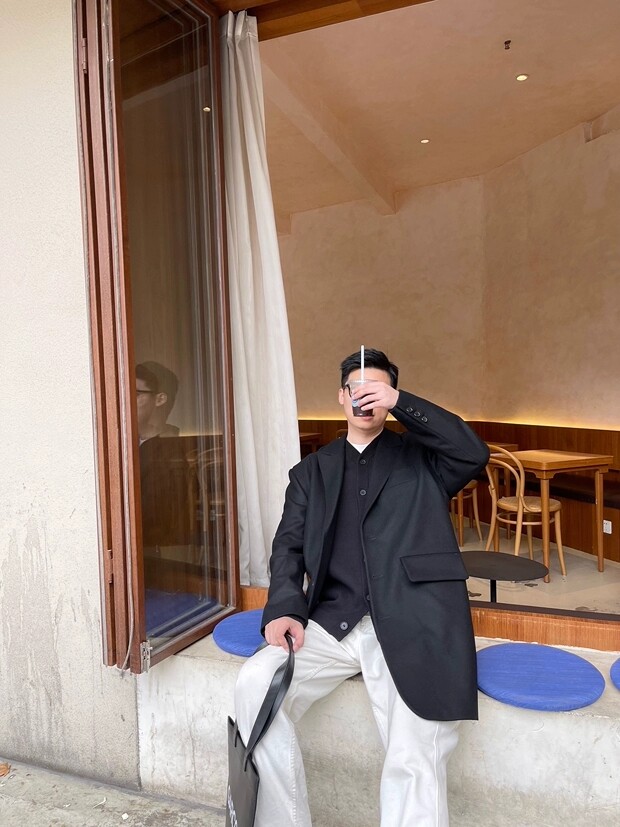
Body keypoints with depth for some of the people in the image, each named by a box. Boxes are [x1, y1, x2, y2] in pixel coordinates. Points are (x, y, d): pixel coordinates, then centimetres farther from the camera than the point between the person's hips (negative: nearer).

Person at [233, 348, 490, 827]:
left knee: (415, 763, -17)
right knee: (255, 685, -19)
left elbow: (474, 454, -5)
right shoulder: (311, 472, 20)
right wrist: (285, 607, -8)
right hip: (333, 622, 3)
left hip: (411, 624, -2)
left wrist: (399, 402, -8)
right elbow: (289, 545, 11)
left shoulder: (421, 457, 14)